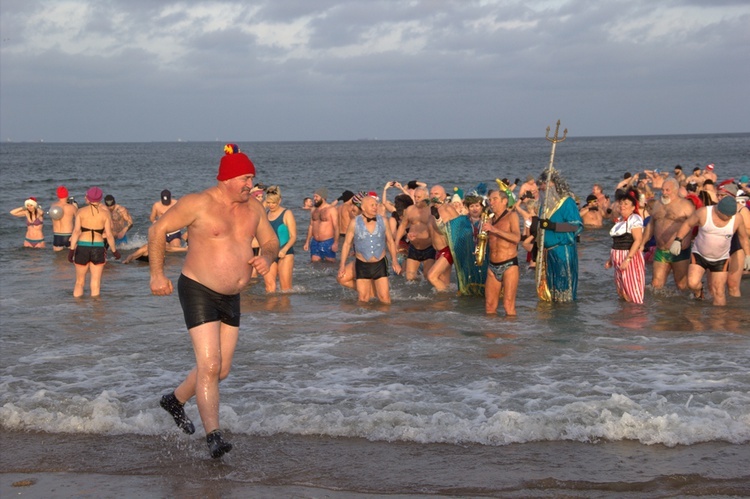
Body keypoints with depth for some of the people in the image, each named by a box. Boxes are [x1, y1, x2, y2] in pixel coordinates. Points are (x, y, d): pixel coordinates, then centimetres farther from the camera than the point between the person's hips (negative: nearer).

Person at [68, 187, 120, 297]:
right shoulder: (105, 213, 1)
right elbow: (109, 235, 0)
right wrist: (115, 251, 11)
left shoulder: (81, 211, 1)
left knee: (79, 282, 12)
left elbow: (76, 231, -7)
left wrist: (71, 249, -9)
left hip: (82, 248, 1)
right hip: (98, 249, 0)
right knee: (96, 284, 4)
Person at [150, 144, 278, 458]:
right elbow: (158, 229, -8)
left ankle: (176, 400, 38)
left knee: (222, 370, 14)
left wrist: (266, 257, -8)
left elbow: (271, 241, 15)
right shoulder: (199, 203, -15)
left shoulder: (253, 207, 4)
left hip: (231, 298, 7)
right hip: (198, 292, -7)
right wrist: (157, 275, -10)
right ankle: (213, 436, -11)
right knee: (209, 366, -14)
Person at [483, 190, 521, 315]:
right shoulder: (490, 220, 16)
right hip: (492, 266, 6)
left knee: (508, 305, -13)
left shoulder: (511, 216, -1)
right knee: (489, 306, 1)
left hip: (509, 265, -6)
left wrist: (494, 230, -23)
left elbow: (516, 238, -16)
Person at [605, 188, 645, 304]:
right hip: (618, 259, 9)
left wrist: (628, 259, -26)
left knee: (633, 295, -7)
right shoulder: (620, 220, 15)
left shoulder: (634, 219, -11)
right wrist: (610, 259, 17)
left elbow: (638, 240, -21)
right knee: (622, 294, 11)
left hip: (631, 257, -9)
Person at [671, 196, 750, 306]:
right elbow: (687, 224, -4)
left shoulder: (736, 219, -12)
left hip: (721, 260, 1)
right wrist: (677, 240, -14)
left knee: (718, 292, -1)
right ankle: (699, 291, 16)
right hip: (699, 255, -1)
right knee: (692, 283, -19)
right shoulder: (703, 213, -18)